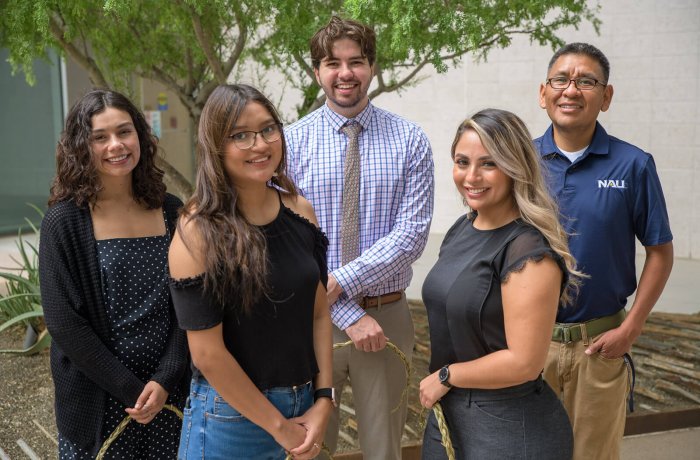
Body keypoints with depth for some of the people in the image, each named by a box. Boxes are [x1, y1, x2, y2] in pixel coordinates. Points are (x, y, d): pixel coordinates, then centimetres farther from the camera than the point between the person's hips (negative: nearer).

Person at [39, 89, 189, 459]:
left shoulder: (171, 213, 0)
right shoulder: (65, 221, -9)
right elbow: (63, 321, -12)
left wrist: (165, 379, -10)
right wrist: (130, 390, -13)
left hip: (170, 391, 3)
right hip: (98, 402, -3)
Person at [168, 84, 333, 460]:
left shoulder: (300, 211, -1)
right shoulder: (199, 231, -17)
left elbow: (319, 312, 3)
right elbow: (207, 354, -17)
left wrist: (323, 400, -5)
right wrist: (278, 427, -12)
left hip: (304, 404, 5)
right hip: (233, 414, -5)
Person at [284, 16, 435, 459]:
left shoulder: (410, 140, -2)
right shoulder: (292, 142, -4)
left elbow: (412, 233, -9)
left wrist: (342, 280, -19)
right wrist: (349, 315, -14)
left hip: (388, 315, 0)